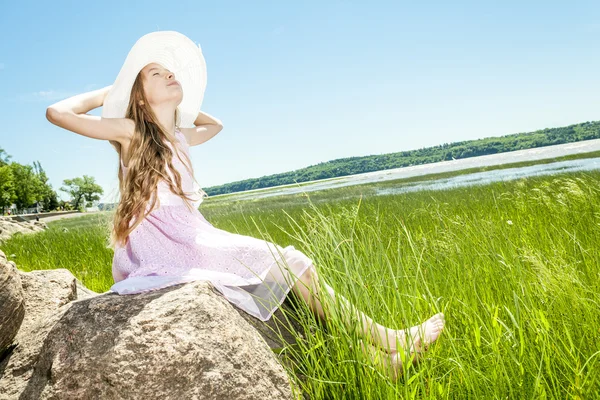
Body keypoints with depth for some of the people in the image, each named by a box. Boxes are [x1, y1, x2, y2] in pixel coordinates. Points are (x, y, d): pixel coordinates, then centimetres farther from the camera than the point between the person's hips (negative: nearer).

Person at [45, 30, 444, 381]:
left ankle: (381, 342, -4)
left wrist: (179, 103, 28)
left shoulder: (178, 138, 18)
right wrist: (107, 92, 5)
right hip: (160, 252, -8)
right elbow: (57, 112, -9)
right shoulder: (129, 131, -1)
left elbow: (216, 124, 37)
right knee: (284, 264, -18)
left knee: (289, 262, -5)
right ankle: (382, 344, -10)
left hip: (195, 240, 8)